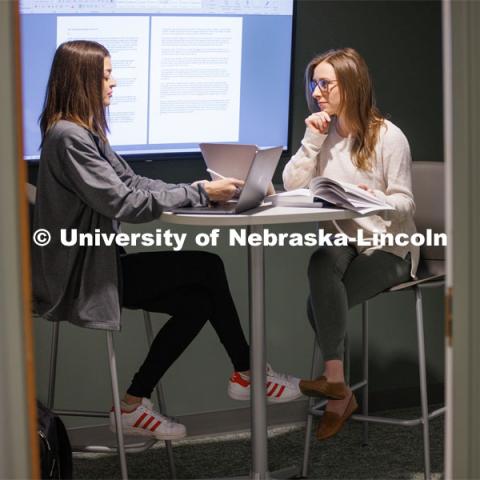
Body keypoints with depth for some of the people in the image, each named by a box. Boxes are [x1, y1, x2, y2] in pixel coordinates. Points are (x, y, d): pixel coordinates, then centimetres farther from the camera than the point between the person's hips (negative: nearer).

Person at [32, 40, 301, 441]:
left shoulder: (85, 131, 13)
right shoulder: (68, 136, -20)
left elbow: (133, 183, 12)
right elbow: (124, 203, -24)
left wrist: (201, 189, -1)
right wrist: (201, 194, -20)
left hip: (94, 262, 10)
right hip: (80, 273, -10)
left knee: (198, 301, 1)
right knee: (206, 267, -9)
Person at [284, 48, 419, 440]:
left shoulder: (389, 137, -8)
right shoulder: (325, 134, 8)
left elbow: (405, 203, -10)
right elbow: (293, 186, -1)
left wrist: (378, 200, -31)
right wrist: (312, 140, -10)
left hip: (389, 249, -5)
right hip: (343, 243, 5)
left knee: (321, 302, -27)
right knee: (323, 261, -30)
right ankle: (338, 390, -23)